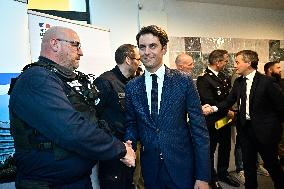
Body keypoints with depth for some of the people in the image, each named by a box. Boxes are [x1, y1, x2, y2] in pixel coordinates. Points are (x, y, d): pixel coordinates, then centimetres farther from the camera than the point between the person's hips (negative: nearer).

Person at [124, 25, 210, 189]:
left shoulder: (184, 81, -9)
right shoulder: (132, 87, -2)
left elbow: (199, 129, -9)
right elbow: (132, 124, 9)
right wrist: (129, 144, -12)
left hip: (182, 167, -2)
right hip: (150, 168, 3)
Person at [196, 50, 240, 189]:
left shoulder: (223, 76, 6)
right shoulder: (203, 79, -20)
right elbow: (210, 102, -23)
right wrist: (227, 112, -14)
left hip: (225, 119, 8)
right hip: (212, 121, -8)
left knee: (225, 148, 20)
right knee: (210, 150, 10)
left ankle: (223, 173, 41)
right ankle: (212, 177, 29)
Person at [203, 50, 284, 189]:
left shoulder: (266, 81, -14)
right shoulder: (238, 82, 4)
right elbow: (229, 101, -2)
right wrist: (213, 108, -18)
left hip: (264, 130, -4)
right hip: (245, 128, 5)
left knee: (271, 163, 14)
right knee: (248, 164, 17)